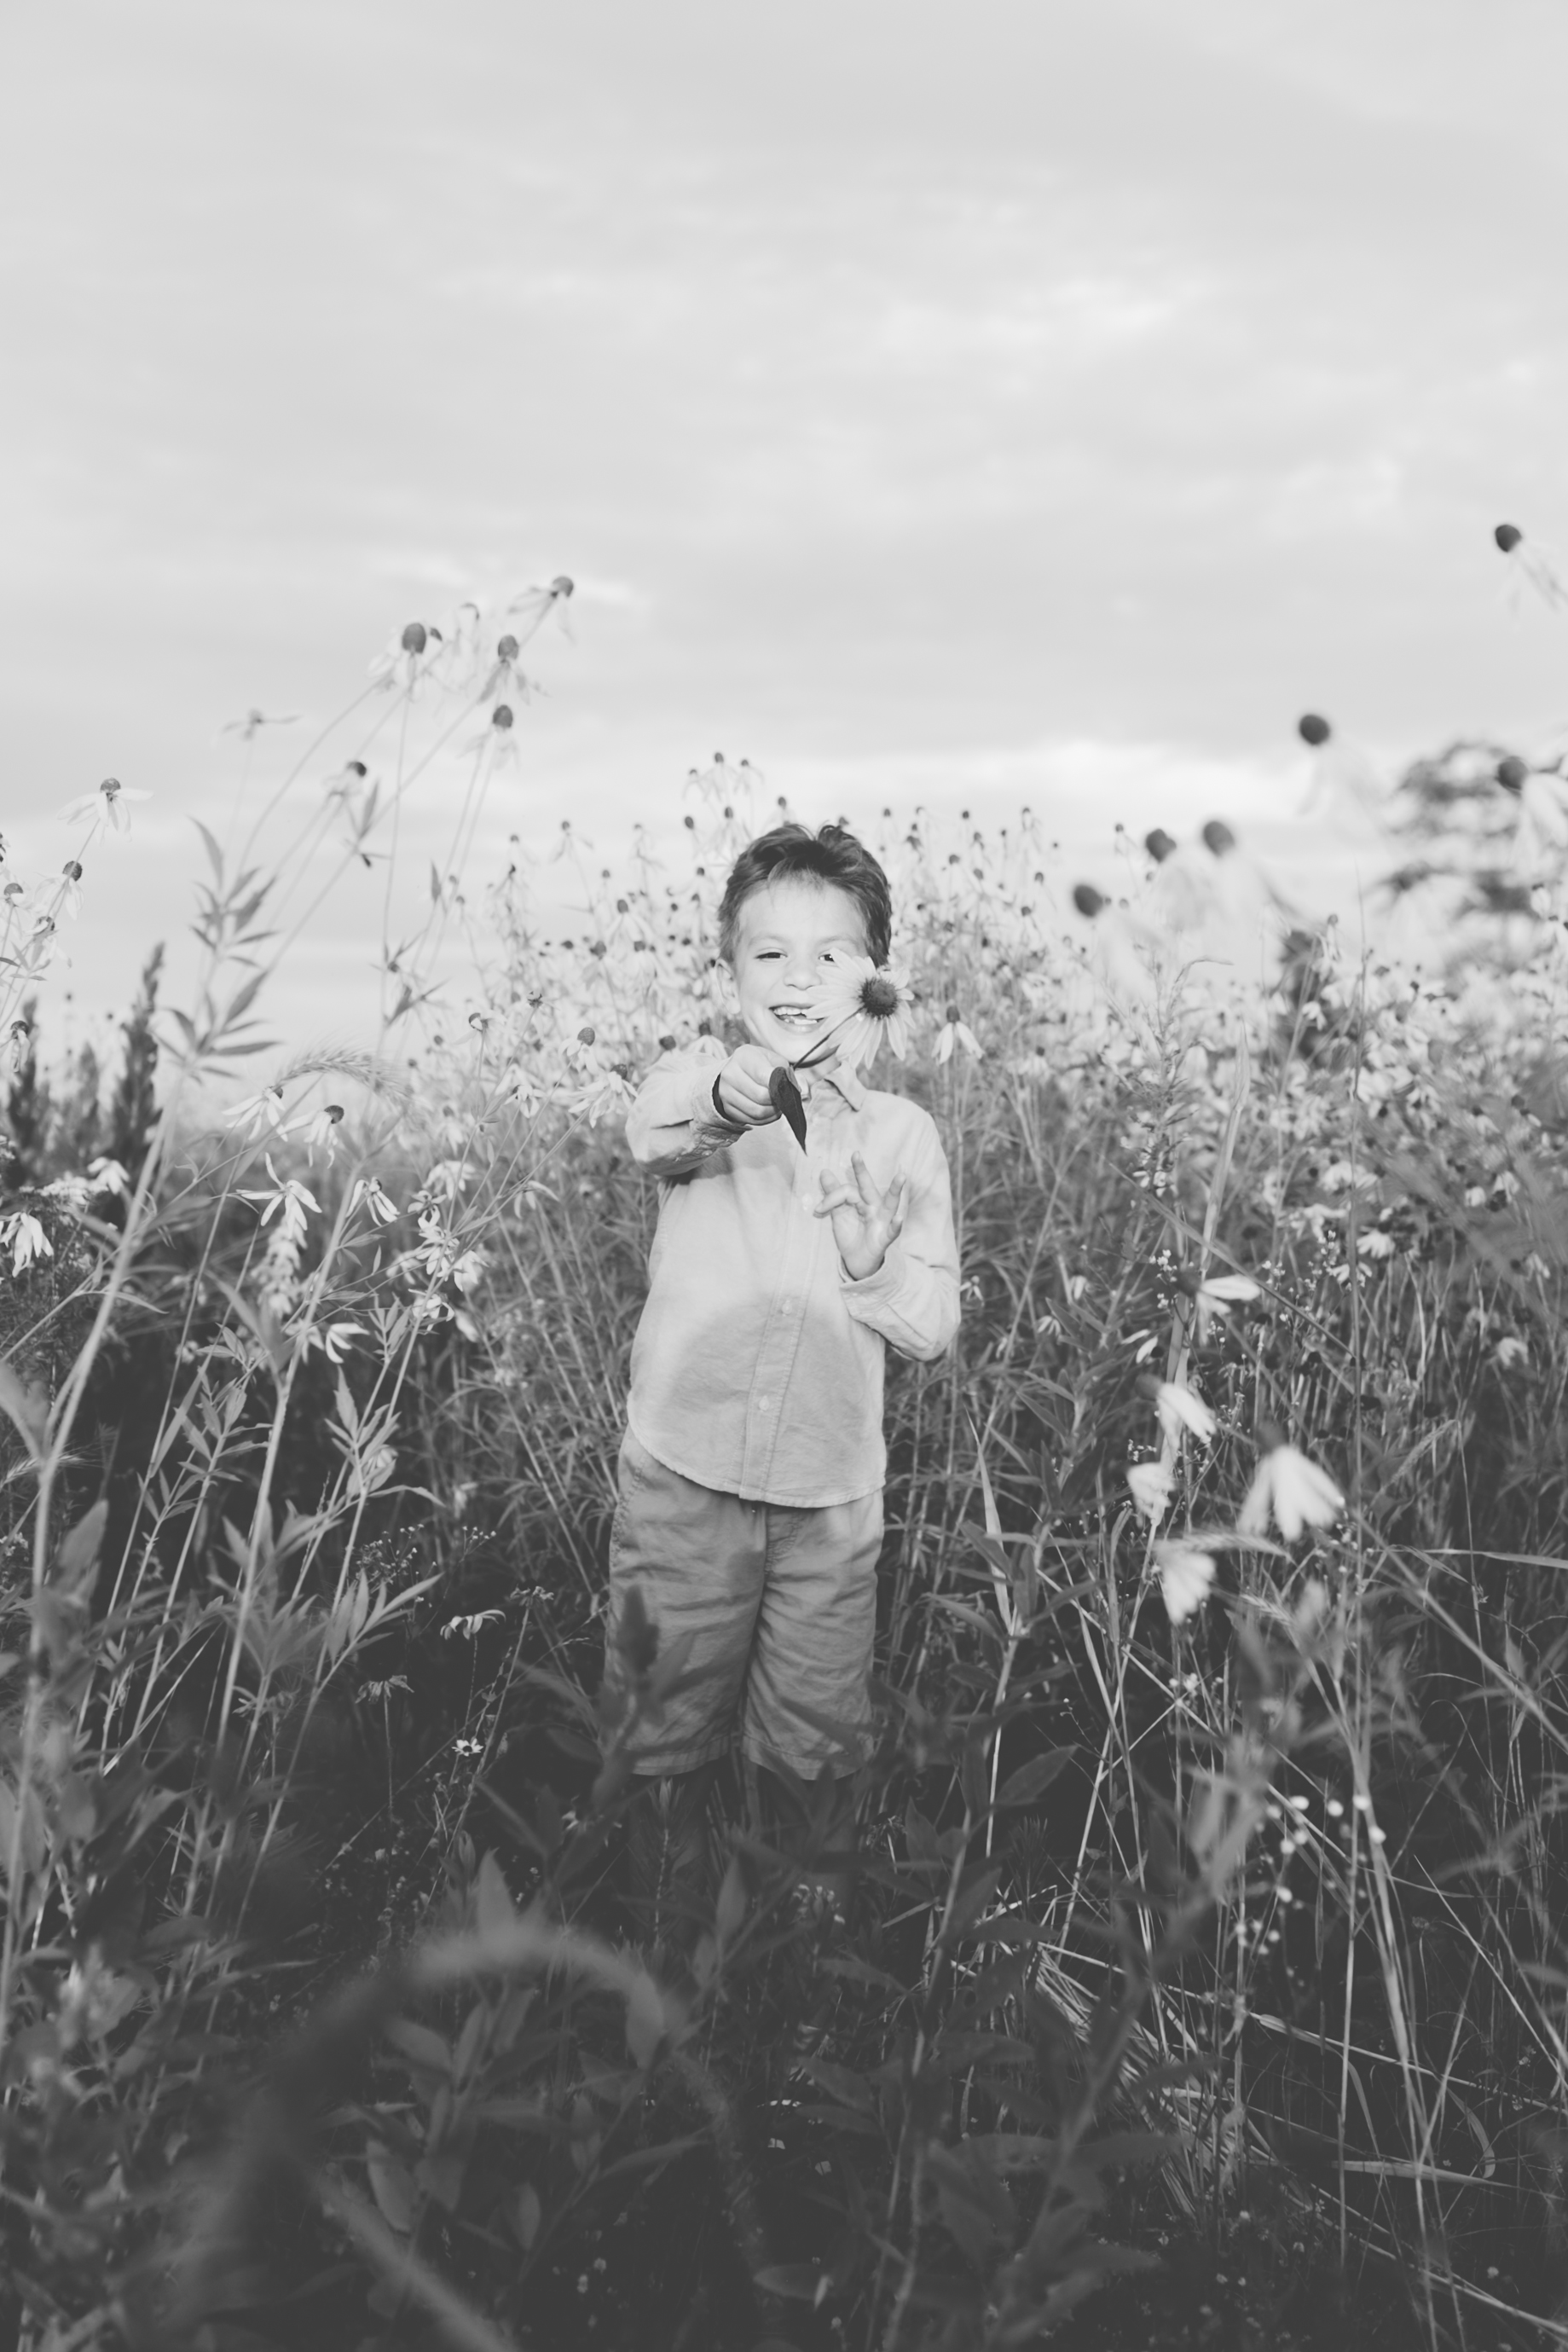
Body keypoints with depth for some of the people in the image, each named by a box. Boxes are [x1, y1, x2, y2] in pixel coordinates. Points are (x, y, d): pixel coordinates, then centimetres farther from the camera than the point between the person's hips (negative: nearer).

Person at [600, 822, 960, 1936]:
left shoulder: (903, 1133, 3)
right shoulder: (703, 1078, -1)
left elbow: (932, 1326, 1)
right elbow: (652, 1127, -28)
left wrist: (862, 1242, -15)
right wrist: (728, 1094, -48)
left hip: (832, 1497, 1)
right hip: (684, 1478, -1)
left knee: (816, 1748, 12)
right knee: (665, 1734, 13)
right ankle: (664, 1938, 35)